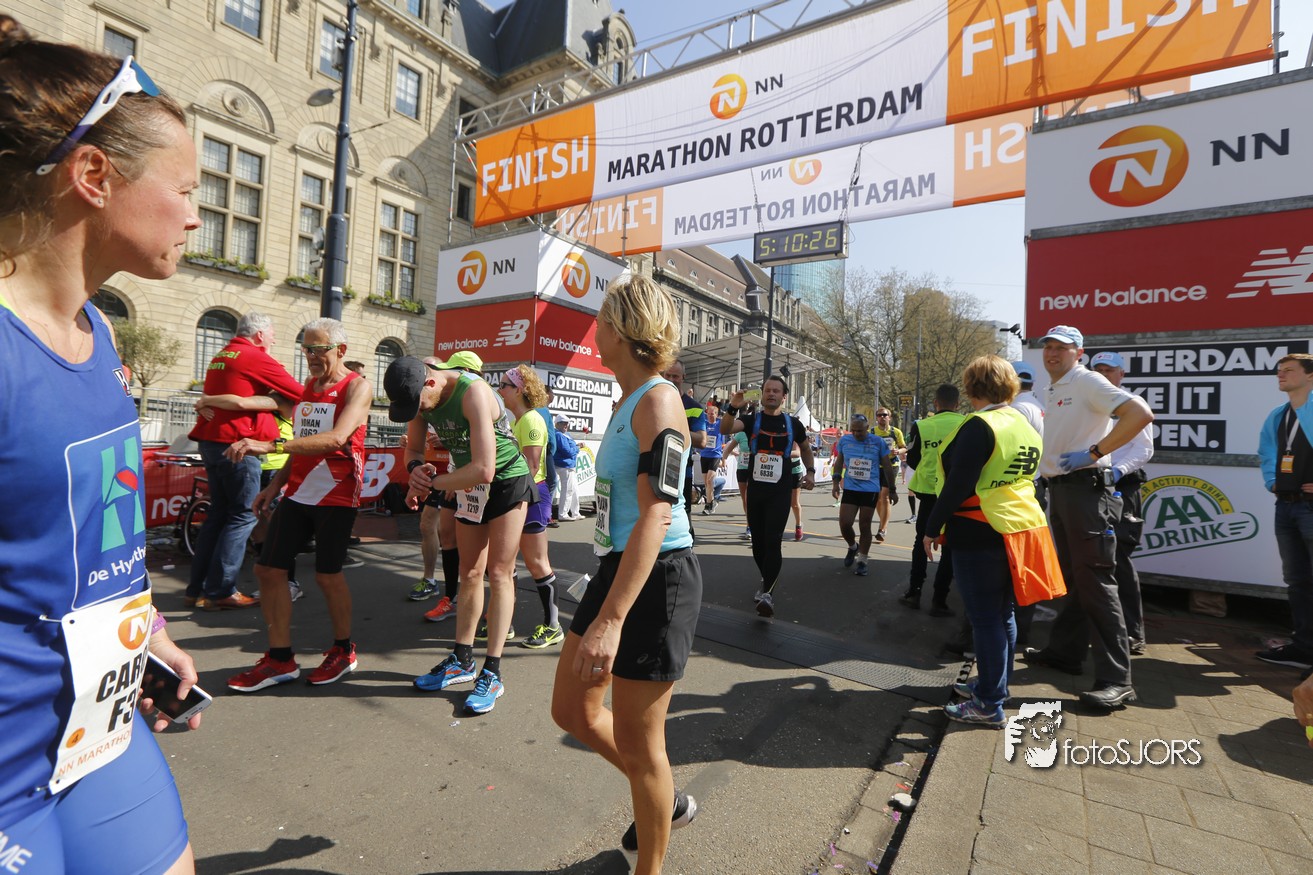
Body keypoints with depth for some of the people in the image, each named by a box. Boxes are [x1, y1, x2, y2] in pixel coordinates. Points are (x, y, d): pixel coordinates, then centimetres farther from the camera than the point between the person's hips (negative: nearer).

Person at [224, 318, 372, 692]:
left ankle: (343, 651, 22)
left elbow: (336, 438, -27)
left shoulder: (357, 387, -10)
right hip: (298, 493, 7)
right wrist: (276, 484, 13)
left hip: (335, 495, -7)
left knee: (327, 575, 0)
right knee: (268, 569, 4)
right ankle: (280, 659, 17)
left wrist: (271, 445, -34)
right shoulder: (308, 387, 14)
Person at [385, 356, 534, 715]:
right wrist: (416, 467, -19)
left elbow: (484, 469, -36)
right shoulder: (420, 396, -8)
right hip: (468, 484, 7)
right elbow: (413, 446, 6)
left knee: (499, 574, -5)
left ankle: (492, 673, 2)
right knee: (470, 574, 11)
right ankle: (463, 660, 23)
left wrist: (431, 482, -23)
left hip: (507, 481, -7)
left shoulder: (473, 392, -31)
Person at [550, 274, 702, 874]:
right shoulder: (628, 401, 11)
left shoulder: (657, 401, -17)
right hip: (616, 568, 10)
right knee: (573, 709, 20)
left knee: (636, 744, 8)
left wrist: (610, 619, -31)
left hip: (655, 580, -10)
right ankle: (666, 802, 42)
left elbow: (655, 519, -26)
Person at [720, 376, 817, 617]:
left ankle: (768, 593, -9)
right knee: (758, 542, 11)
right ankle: (767, 582, 32)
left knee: (772, 541, -13)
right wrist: (732, 408, -36)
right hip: (755, 489, 2)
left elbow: (805, 448, 22)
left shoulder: (793, 423, 4)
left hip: (780, 491, -2)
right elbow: (725, 429, -18)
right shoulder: (751, 419, 1)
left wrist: (810, 471, 7)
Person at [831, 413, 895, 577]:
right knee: (844, 523, -3)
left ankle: (862, 561, 19)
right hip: (850, 489, 2)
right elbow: (839, 462, 13)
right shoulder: (844, 440, 0)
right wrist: (836, 482, 5)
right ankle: (853, 547, 29)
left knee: (864, 526, 4)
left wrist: (892, 489, 5)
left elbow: (887, 467, 3)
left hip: (870, 491, -2)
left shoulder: (878, 442, -5)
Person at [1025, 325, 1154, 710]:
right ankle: (1065, 651, 30)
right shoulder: (1050, 391, 17)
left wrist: (1094, 453, -23)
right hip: (1057, 489, 9)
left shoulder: (1087, 382, -9)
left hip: (1085, 487, -9)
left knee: (1095, 583, -8)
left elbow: (1140, 414, -22)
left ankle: (1116, 680, -1)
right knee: (1072, 578, 17)